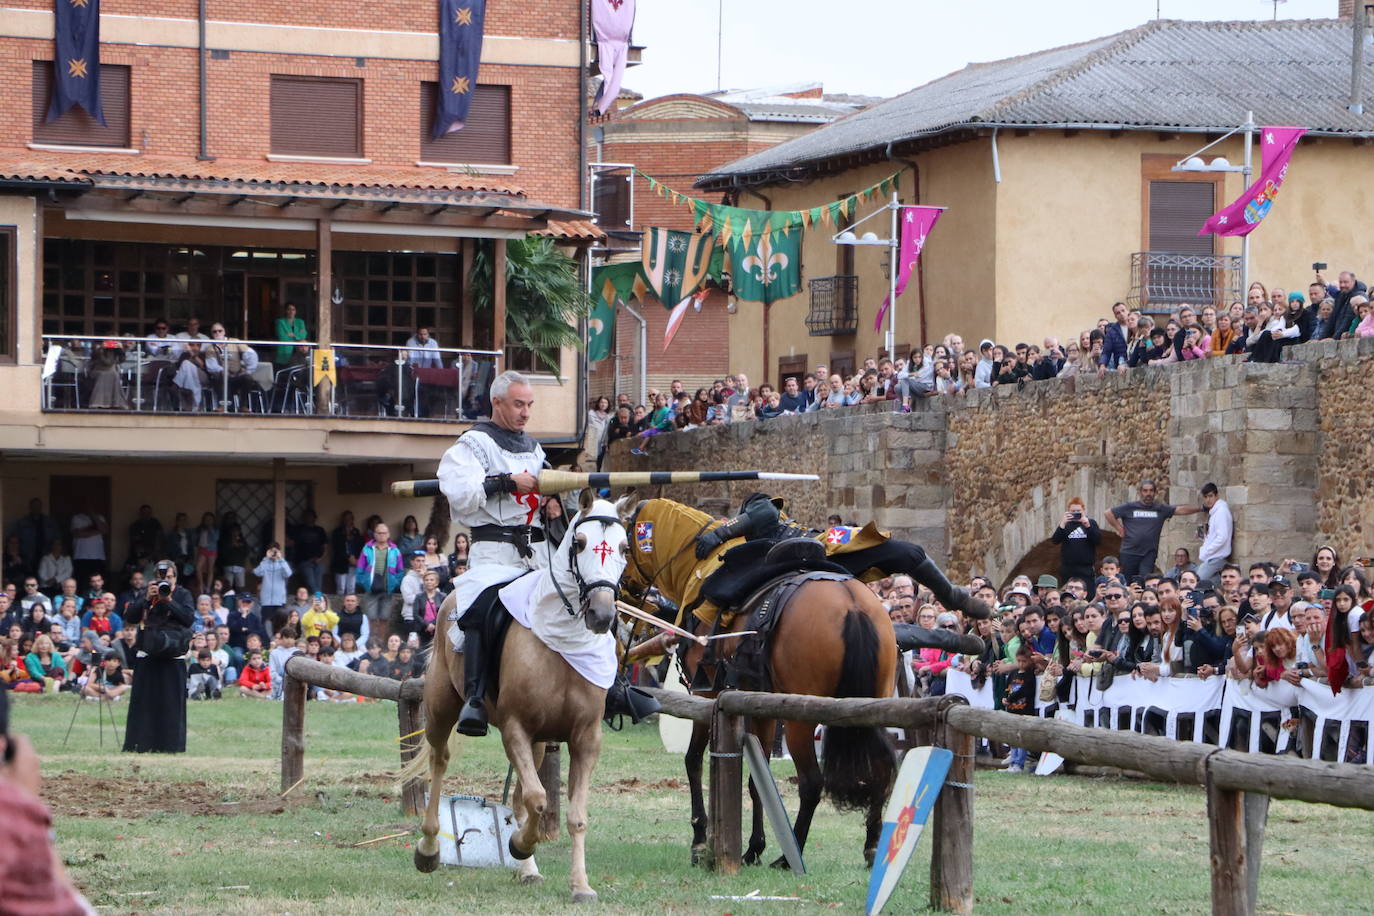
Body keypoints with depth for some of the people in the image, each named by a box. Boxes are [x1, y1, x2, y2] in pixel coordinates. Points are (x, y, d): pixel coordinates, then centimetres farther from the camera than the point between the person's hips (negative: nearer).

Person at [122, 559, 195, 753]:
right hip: (147, 656, 2)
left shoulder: (183, 595, 5)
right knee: (144, 701, 0)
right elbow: (129, 617, -1)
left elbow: (189, 619, -9)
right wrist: (147, 599, -11)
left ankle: (171, 744, -1)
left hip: (173, 656, -2)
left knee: (171, 702, -3)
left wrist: (169, 600, -15)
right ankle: (142, 743, 3)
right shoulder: (146, 594, 10)